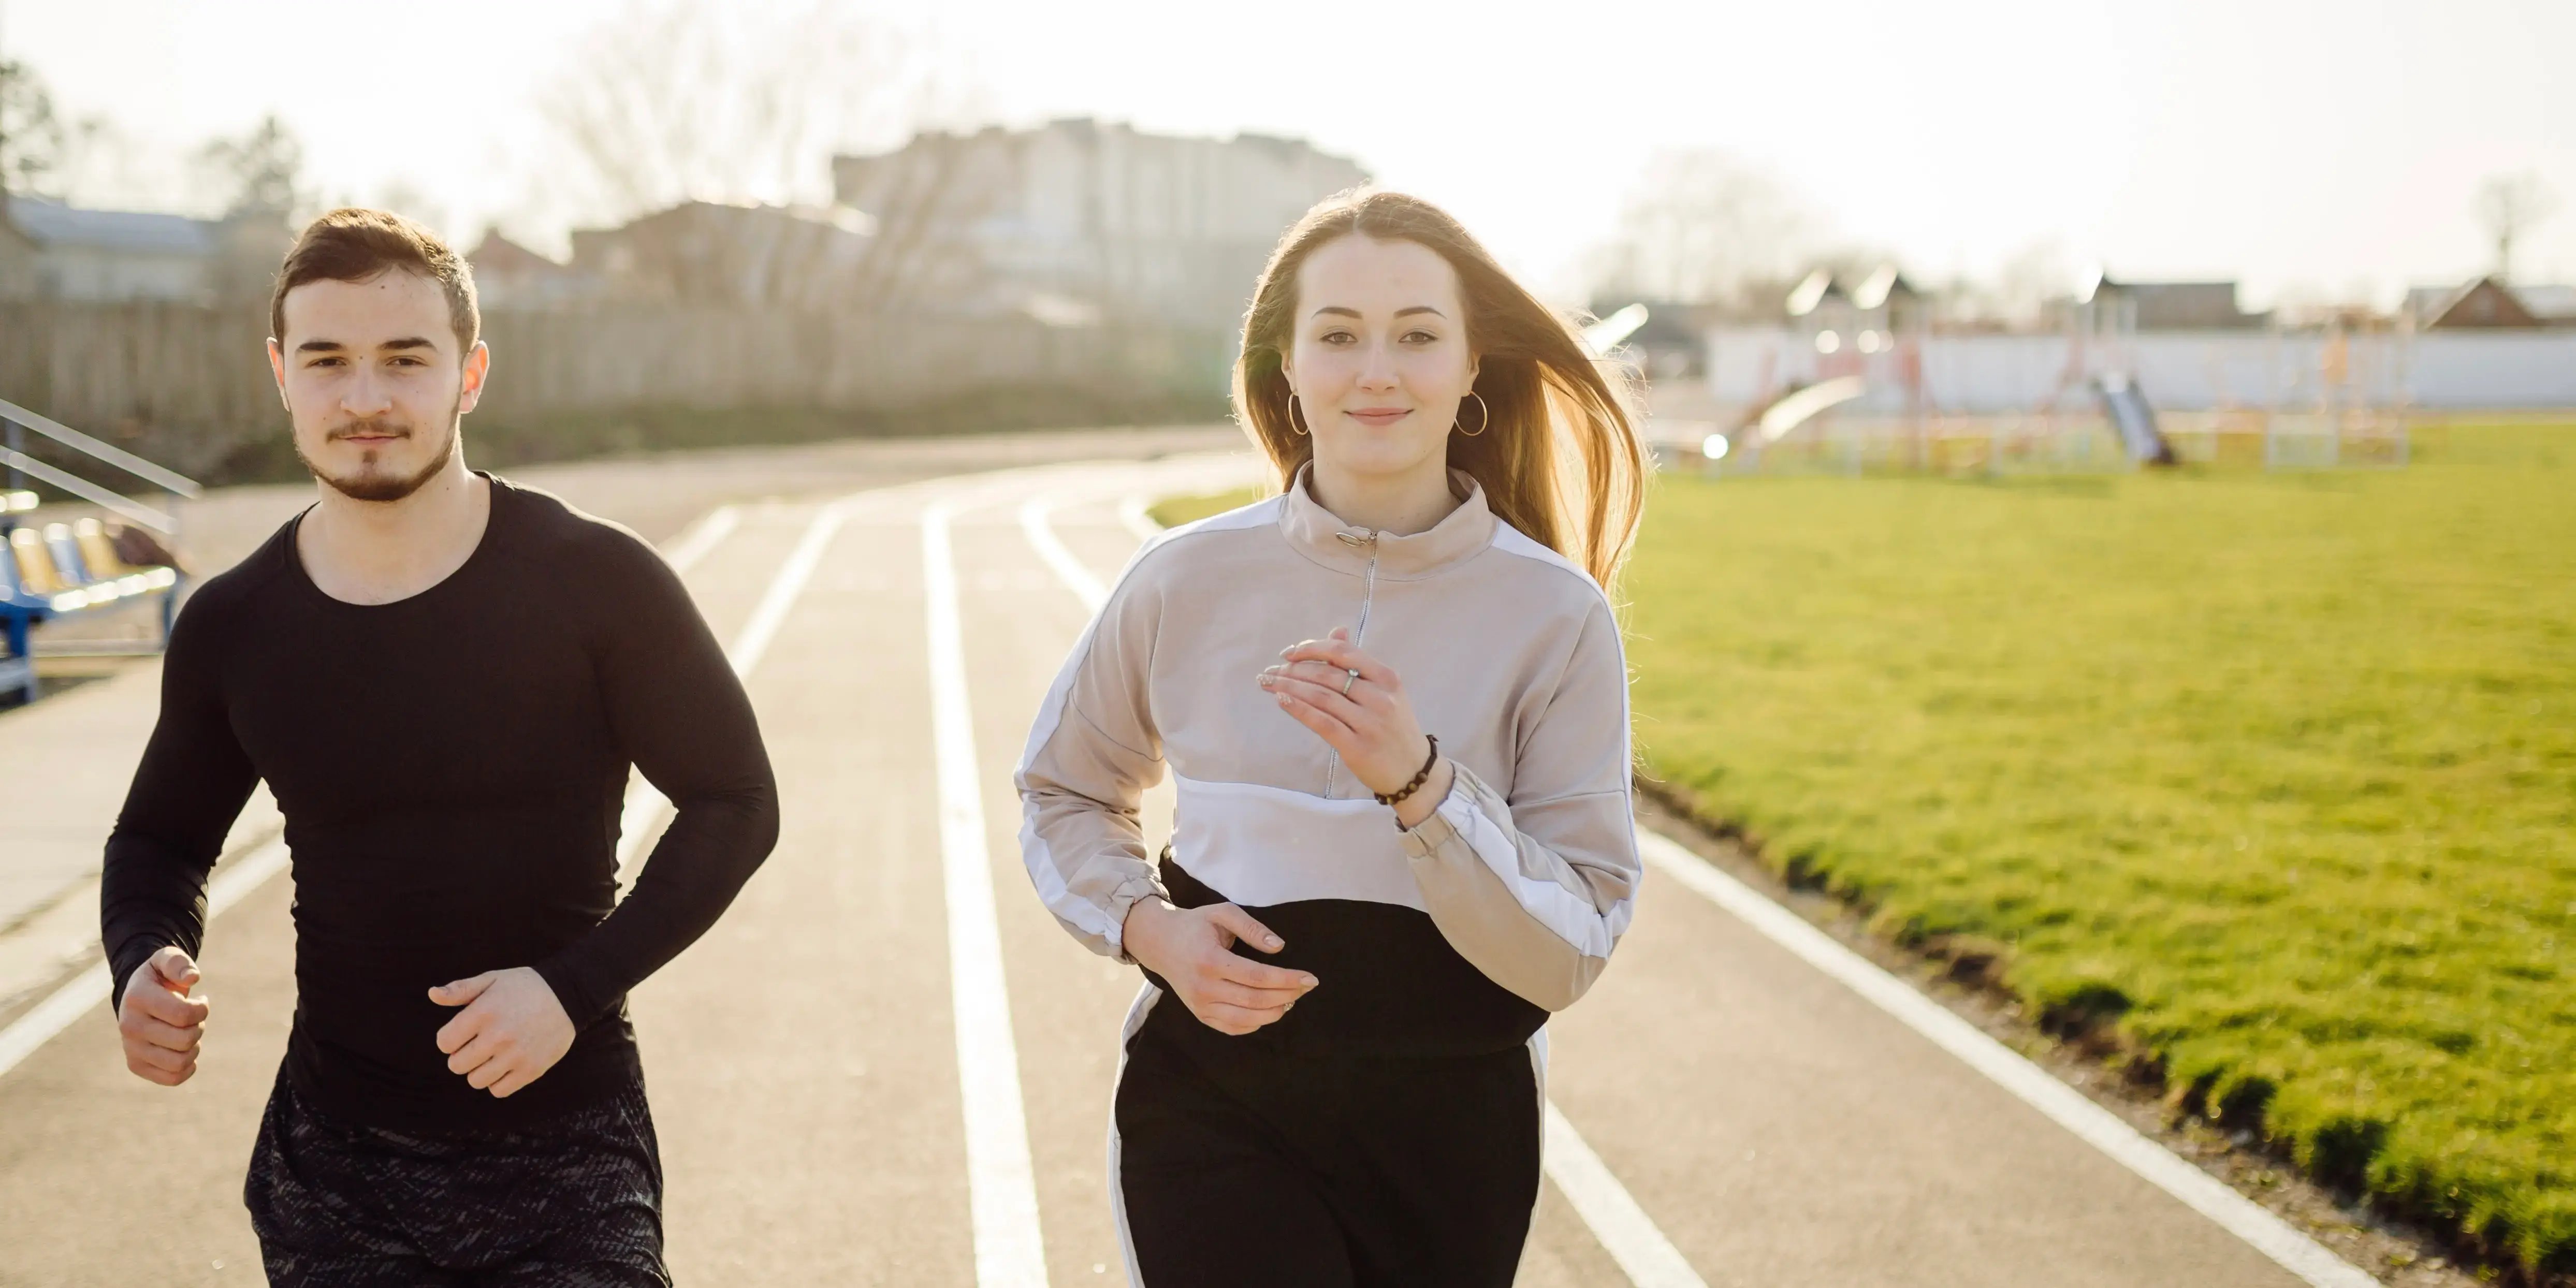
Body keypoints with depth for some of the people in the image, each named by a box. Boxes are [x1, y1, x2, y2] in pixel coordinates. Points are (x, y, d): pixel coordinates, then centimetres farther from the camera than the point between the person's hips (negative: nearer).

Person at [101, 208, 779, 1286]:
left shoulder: (595, 583, -9)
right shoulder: (232, 629, 0)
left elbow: (733, 802, -3)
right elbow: (160, 836, 16)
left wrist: (577, 985, -15)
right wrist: (144, 964, -6)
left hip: (565, 1147, -2)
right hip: (334, 1160, 3)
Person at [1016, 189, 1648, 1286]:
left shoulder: (1555, 616, -7)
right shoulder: (1187, 582, -4)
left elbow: (1569, 954, -9)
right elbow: (1061, 795, 13)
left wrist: (1416, 780, -24)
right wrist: (1149, 928, -7)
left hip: (1450, 1123, 1)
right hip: (1216, 1103, -1)